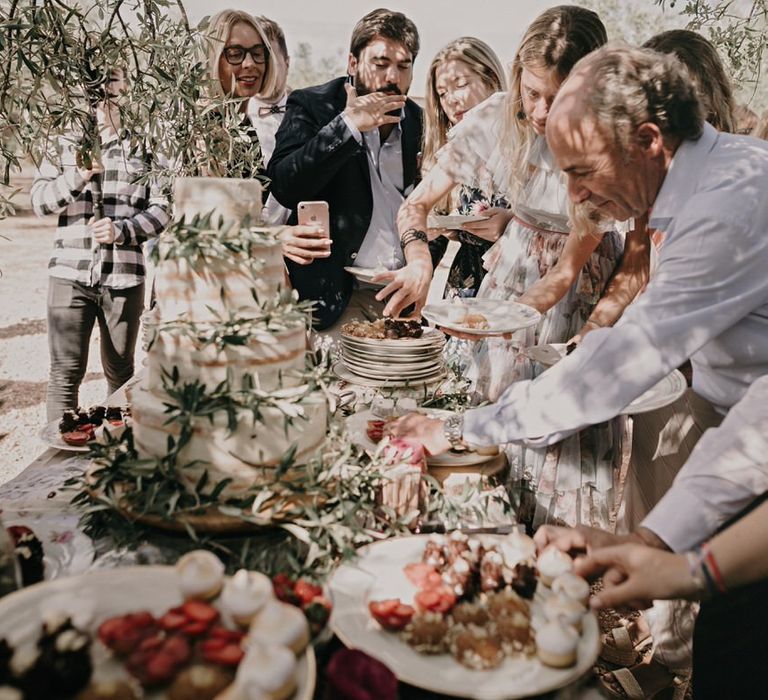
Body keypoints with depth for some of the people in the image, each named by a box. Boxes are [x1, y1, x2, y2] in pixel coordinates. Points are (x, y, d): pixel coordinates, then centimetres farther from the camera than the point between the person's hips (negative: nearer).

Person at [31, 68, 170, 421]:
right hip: (70, 274, 0)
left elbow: (161, 209, 3)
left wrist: (122, 230, -14)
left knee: (121, 373, 9)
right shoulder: (65, 144, 12)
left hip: (124, 276, 0)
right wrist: (78, 176, -14)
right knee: (65, 372, -5)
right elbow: (39, 200, 4)